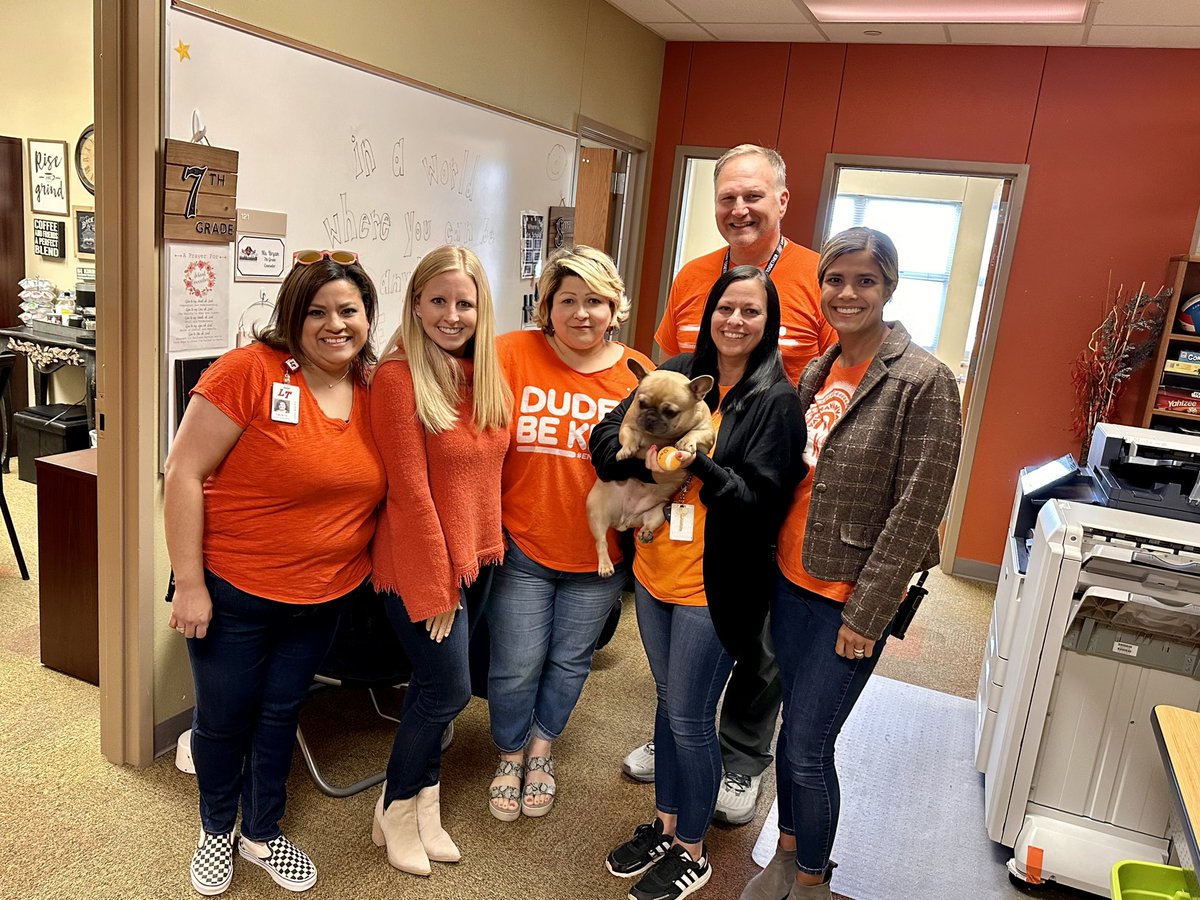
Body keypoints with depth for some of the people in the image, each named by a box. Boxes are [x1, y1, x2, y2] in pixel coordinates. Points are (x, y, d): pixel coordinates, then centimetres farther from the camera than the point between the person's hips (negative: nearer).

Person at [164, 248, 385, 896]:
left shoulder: (374, 391, -2)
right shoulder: (249, 371, -18)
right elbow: (183, 473, -17)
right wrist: (189, 584, -16)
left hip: (322, 598, 4)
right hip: (232, 592, -4)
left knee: (279, 716, 20)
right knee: (223, 718, 15)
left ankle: (262, 834, 42)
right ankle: (216, 829, 43)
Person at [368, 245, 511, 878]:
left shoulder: (486, 376, 4)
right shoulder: (397, 377, -17)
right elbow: (409, 489, -18)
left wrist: (484, 550, 8)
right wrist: (435, 583, -16)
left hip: (469, 558, 7)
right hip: (418, 563, -6)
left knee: (434, 685, 17)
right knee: (449, 687, 2)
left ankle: (422, 800, 36)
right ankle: (396, 809, 26)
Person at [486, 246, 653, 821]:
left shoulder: (637, 373, -5)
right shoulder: (512, 354, -10)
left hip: (598, 554, 2)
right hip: (521, 546, -1)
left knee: (570, 659, 18)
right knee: (516, 665, 9)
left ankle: (542, 748, 46)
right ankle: (510, 753, 39)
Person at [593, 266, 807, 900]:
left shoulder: (776, 400, -10)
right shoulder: (677, 373, 3)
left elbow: (761, 502, -15)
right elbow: (606, 437, -1)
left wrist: (699, 465, -28)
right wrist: (647, 459, -21)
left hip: (712, 585, -5)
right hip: (654, 570, 5)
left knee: (690, 720, 6)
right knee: (668, 704, 20)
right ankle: (663, 825, 40)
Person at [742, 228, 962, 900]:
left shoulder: (924, 382, -15)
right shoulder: (817, 371, 6)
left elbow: (915, 512, -16)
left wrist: (866, 615, -15)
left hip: (851, 598, -6)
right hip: (792, 580, 6)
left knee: (806, 748, 3)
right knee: (793, 731, 18)